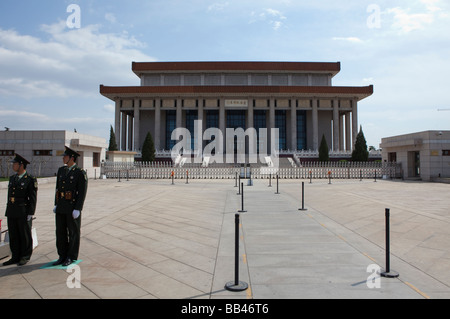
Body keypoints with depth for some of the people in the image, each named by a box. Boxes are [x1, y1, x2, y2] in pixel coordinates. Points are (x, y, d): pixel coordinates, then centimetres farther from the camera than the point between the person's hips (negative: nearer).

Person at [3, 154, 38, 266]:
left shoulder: (31, 180, -8)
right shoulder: (12, 178, 12)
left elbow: (33, 198, -10)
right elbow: (10, 195, 16)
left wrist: (30, 214, -14)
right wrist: (9, 211, 13)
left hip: (24, 212, -6)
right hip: (11, 212, 7)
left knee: (25, 235, 4)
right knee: (13, 235, 11)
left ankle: (25, 257, 16)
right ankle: (15, 257, 22)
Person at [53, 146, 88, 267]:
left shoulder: (80, 173, -11)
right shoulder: (61, 170, 10)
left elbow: (82, 193, -13)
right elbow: (58, 188, 15)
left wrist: (77, 209, -17)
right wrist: (56, 205, 11)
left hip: (73, 208, -7)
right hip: (61, 207, 7)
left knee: (73, 233, 4)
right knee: (60, 232, 11)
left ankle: (71, 257, 16)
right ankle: (62, 256, 23)